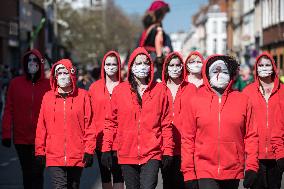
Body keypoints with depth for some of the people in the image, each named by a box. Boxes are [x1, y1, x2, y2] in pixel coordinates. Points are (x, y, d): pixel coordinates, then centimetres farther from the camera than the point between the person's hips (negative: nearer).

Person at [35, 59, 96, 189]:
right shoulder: (48, 97, 5)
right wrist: (40, 151, 6)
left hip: (77, 157, 0)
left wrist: (89, 151, -4)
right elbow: (41, 127, 8)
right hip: (54, 157, 0)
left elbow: (89, 125, 0)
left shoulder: (83, 96, 1)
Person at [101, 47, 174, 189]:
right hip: (127, 155, 2)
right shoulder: (119, 90, 5)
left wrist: (167, 151, 2)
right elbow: (111, 122, 7)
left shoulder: (159, 90, 4)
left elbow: (166, 124, 6)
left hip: (152, 154, -2)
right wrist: (106, 149, 3)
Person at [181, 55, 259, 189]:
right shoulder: (193, 101, 2)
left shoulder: (243, 100, 6)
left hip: (233, 172, 2)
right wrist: (188, 173, -3)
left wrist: (251, 167, -1)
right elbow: (187, 139, 1)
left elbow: (250, 135, 6)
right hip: (204, 172, -2)